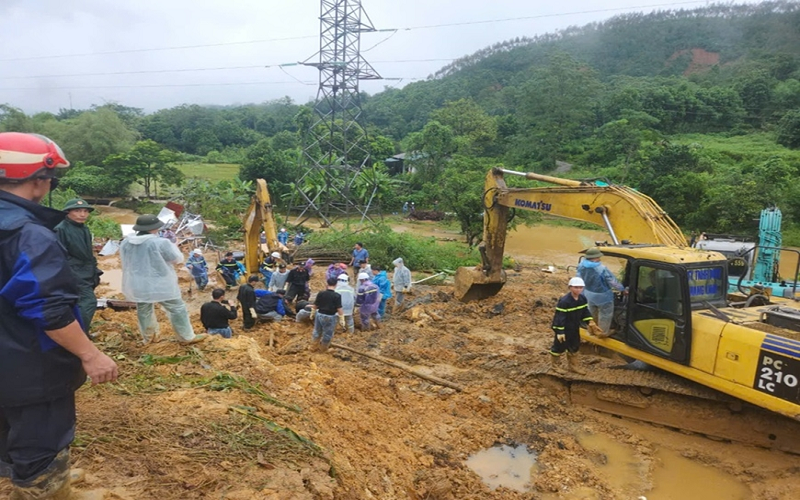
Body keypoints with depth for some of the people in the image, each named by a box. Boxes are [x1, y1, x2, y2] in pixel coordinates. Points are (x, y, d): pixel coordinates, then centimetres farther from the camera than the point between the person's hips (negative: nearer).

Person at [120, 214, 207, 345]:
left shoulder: (125, 243, -2)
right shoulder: (160, 243, -21)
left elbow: (125, 261, 16)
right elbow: (178, 259, -9)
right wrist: (171, 246, 7)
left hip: (137, 285, 6)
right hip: (160, 284, -5)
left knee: (144, 311, 22)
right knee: (177, 309, 8)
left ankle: (148, 337, 38)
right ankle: (187, 337, 15)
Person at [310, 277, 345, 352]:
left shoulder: (320, 293, -4)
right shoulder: (337, 296, -16)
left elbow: (315, 305, 3)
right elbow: (339, 309, -16)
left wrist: (312, 314, 19)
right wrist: (342, 320, -8)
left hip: (319, 315, 4)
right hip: (330, 317, -4)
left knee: (317, 332, 21)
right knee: (327, 334, 15)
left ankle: (313, 347, 32)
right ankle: (323, 349, 29)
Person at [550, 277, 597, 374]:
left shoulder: (582, 299, -3)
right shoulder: (564, 301, -29)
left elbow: (585, 312, 11)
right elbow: (559, 317, -26)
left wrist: (590, 321, -3)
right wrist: (560, 332, -26)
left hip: (574, 329, 8)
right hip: (563, 329, -8)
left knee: (574, 347, 19)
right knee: (559, 347, 7)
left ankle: (573, 366, 35)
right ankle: (554, 365, 27)